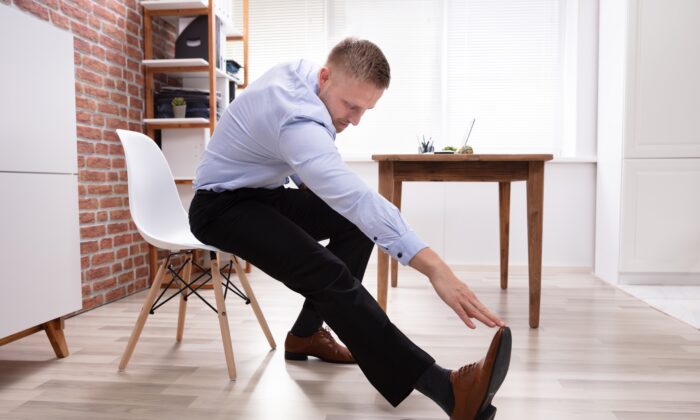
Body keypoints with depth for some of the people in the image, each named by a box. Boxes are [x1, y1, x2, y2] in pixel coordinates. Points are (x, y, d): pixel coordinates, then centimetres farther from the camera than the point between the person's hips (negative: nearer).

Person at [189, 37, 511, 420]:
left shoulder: (298, 71, -3)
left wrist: (308, 180, -1)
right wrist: (435, 268, -51)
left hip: (261, 193, 9)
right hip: (221, 206, -9)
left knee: (356, 223, 0)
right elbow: (355, 196, -45)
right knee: (329, 275, -31)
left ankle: (306, 334, 9)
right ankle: (446, 389, -35)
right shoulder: (297, 119, -32)